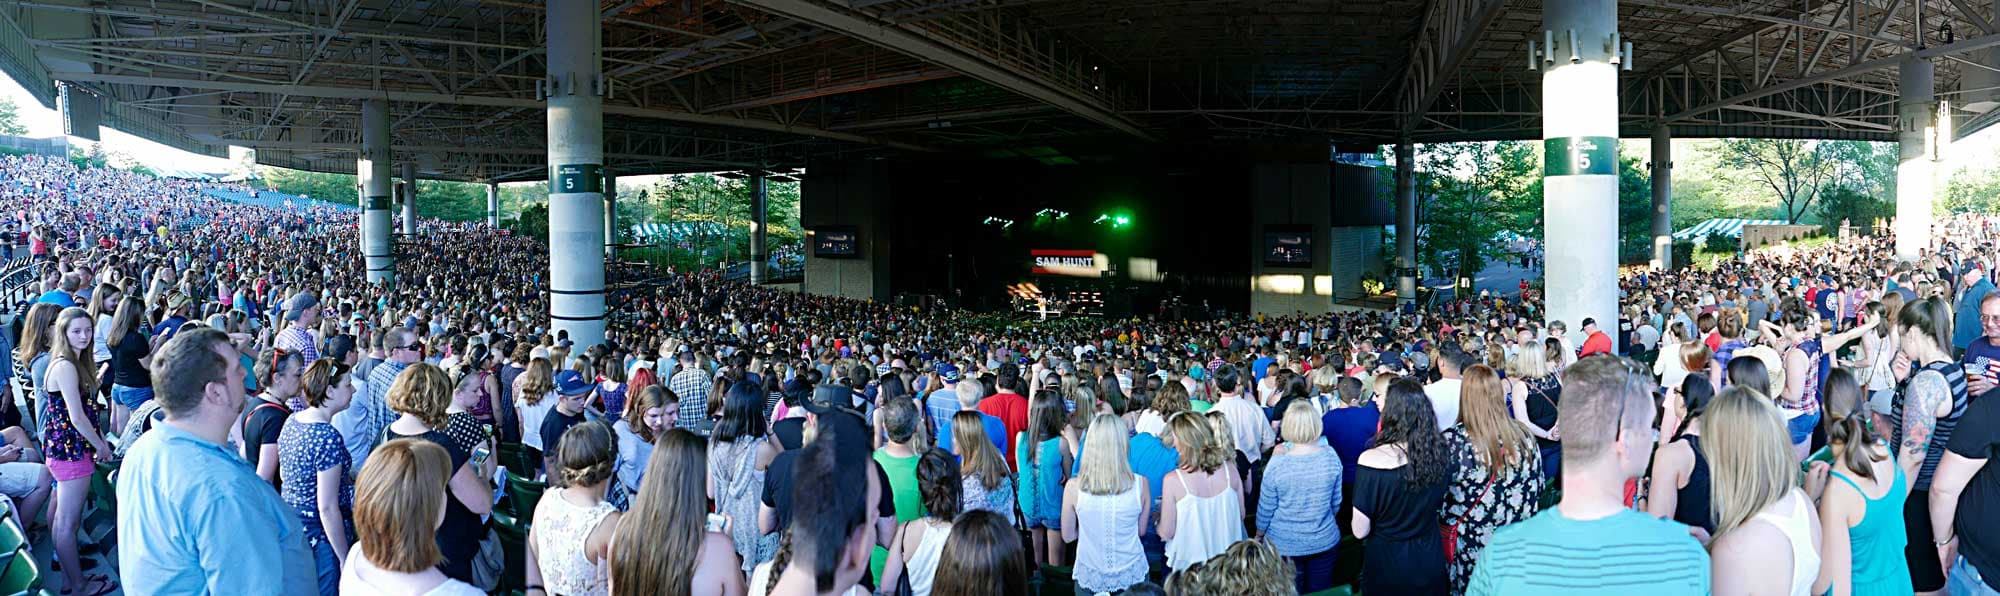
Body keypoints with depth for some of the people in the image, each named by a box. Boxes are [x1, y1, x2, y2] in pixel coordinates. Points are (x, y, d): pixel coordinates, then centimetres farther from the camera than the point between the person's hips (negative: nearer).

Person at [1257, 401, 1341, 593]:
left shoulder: (1277, 463, -20)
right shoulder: (1331, 456, -11)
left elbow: (1266, 508, -10)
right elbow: (1336, 502, 2)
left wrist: (1259, 534, 8)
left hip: (1285, 546, -2)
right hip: (1324, 541, 3)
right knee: (1321, 591, 18)